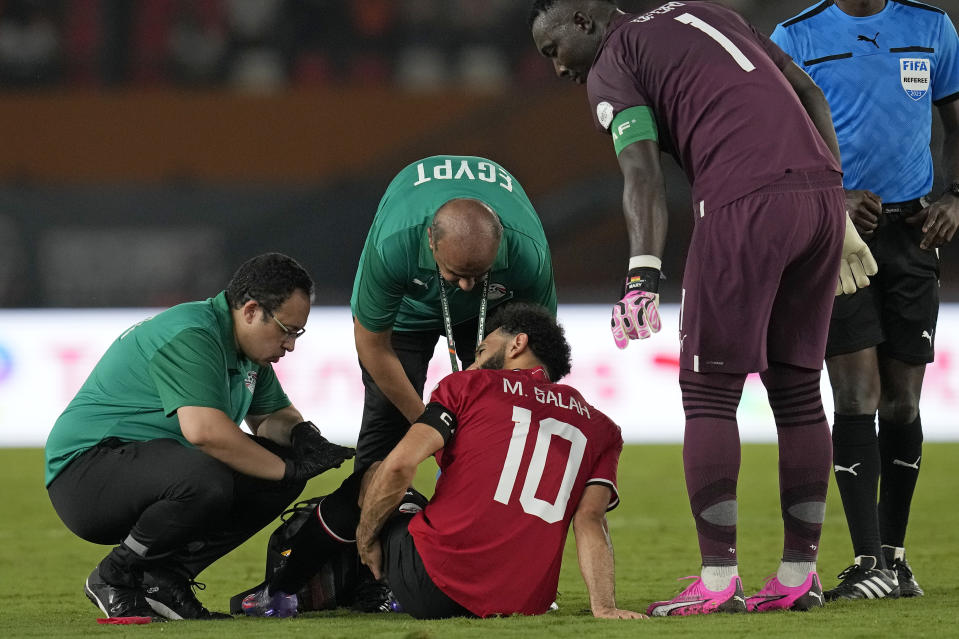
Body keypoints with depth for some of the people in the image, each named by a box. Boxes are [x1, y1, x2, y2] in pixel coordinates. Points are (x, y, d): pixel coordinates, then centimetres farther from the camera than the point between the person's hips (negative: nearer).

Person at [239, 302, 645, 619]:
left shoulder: (471, 387, 7)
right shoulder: (599, 428, 14)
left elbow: (399, 466, -3)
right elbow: (591, 522, 1)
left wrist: (365, 538, 11)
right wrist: (604, 608, -6)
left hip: (437, 588, -4)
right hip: (527, 602, 4)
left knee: (371, 481, 27)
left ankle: (277, 595, 38)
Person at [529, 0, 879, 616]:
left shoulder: (611, 68, 5)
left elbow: (644, 176, -12)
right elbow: (810, 94, 23)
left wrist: (643, 277, -22)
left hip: (747, 203, -7)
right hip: (822, 192, 7)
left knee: (709, 394, 1)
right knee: (798, 390, 13)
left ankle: (718, 580, -4)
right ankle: (799, 576, 14)